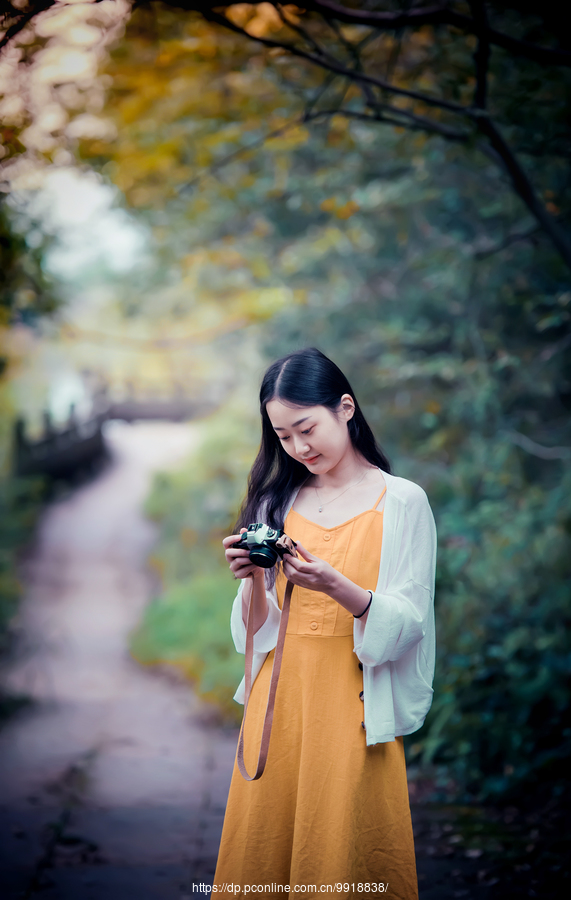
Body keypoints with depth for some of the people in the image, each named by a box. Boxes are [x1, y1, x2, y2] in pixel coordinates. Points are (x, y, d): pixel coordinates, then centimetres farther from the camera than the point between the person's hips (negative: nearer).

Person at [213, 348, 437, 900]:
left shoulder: (403, 501, -3)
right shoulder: (277, 501, 8)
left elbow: (407, 623, -9)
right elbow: (260, 627, 9)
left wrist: (335, 586, -24)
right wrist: (252, 579, -11)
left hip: (354, 704, -3)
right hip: (279, 695, 4)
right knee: (260, 853, 9)